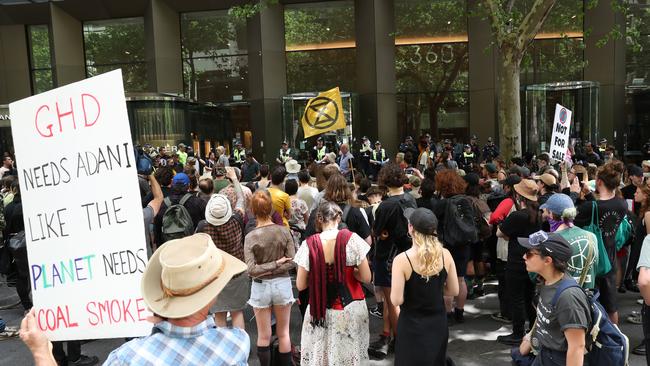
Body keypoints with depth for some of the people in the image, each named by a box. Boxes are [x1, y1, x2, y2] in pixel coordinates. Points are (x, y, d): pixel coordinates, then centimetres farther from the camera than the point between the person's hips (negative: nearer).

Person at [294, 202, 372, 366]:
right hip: (351, 309, 0)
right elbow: (366, 278, -6)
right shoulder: (351, 239, -10)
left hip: (320, 310, 0)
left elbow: (300, 285, -3)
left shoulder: (309, 244, -9)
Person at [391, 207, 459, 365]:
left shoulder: (402, 259, -22)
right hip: (438, 323, 4)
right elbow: (453, 291, 0)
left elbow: (396, 300, -20)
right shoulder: (445, 254, -9)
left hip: (412, 326, -4)